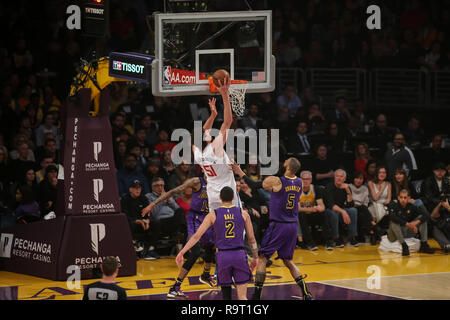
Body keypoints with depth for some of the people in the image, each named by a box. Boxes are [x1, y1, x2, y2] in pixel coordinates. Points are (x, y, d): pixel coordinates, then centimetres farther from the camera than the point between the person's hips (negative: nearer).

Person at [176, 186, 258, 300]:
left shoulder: (213, 215, 2)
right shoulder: (243, 214, 5)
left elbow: (196, 236, -1)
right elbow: (251, 238, 10)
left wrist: (181, 253, 3)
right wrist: (255, 257, 22)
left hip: (222, 256, 0)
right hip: (239, 255, 0)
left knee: (226, 294, 15)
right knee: (242, 297, 1)